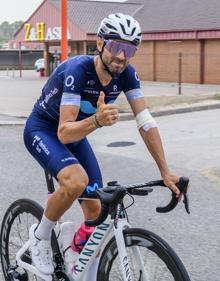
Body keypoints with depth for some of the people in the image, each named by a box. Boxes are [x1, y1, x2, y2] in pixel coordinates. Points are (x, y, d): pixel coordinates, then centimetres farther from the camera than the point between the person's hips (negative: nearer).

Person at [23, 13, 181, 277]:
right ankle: (40, 235, -7)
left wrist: (165, 171, -19)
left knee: (96, 210, -2)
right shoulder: (76, 70, -33)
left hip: (76, 133, 6)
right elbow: (64, 133, -37)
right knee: (77, 180, -34)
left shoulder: (127, 74, -16)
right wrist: (97, 120, -57)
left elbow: (145, 121, -15)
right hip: (43, 129, -6)